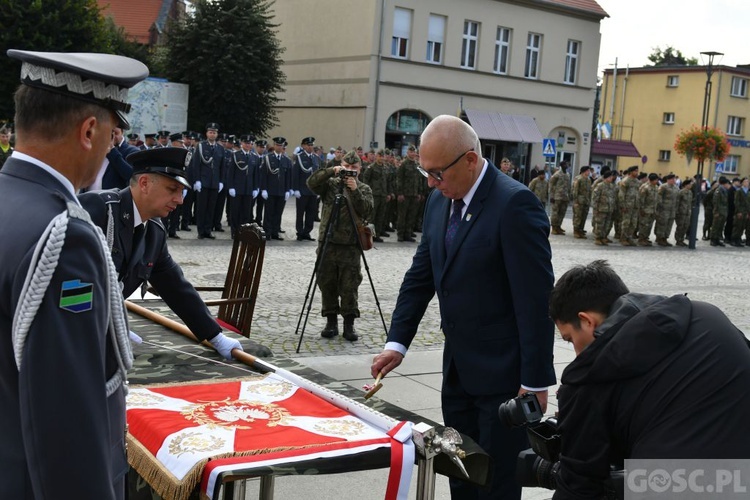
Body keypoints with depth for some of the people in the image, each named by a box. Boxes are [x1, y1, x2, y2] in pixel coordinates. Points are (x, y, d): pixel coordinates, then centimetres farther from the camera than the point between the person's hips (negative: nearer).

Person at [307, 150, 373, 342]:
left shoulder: (364, 189, 7)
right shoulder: (330, 184, 8)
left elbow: (367, 211, -8)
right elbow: (312, 182, -9)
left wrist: (355, 190, -18)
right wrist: (331, 171, -18)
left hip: (350, 245, -1)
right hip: (327, 242, 2)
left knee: (350, 286, -2)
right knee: (327, 284, 5)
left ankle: (349, 324, 6)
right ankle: (331, 321, 15)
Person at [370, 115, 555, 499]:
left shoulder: (514, 204, -19)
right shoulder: (440, 201, 6)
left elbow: (536, 299, -19)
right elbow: (420, 276, 12)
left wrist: (535, 382, -17)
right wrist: (396, 342, 4)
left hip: (502, 374, -7)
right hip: (458, 369, 8)